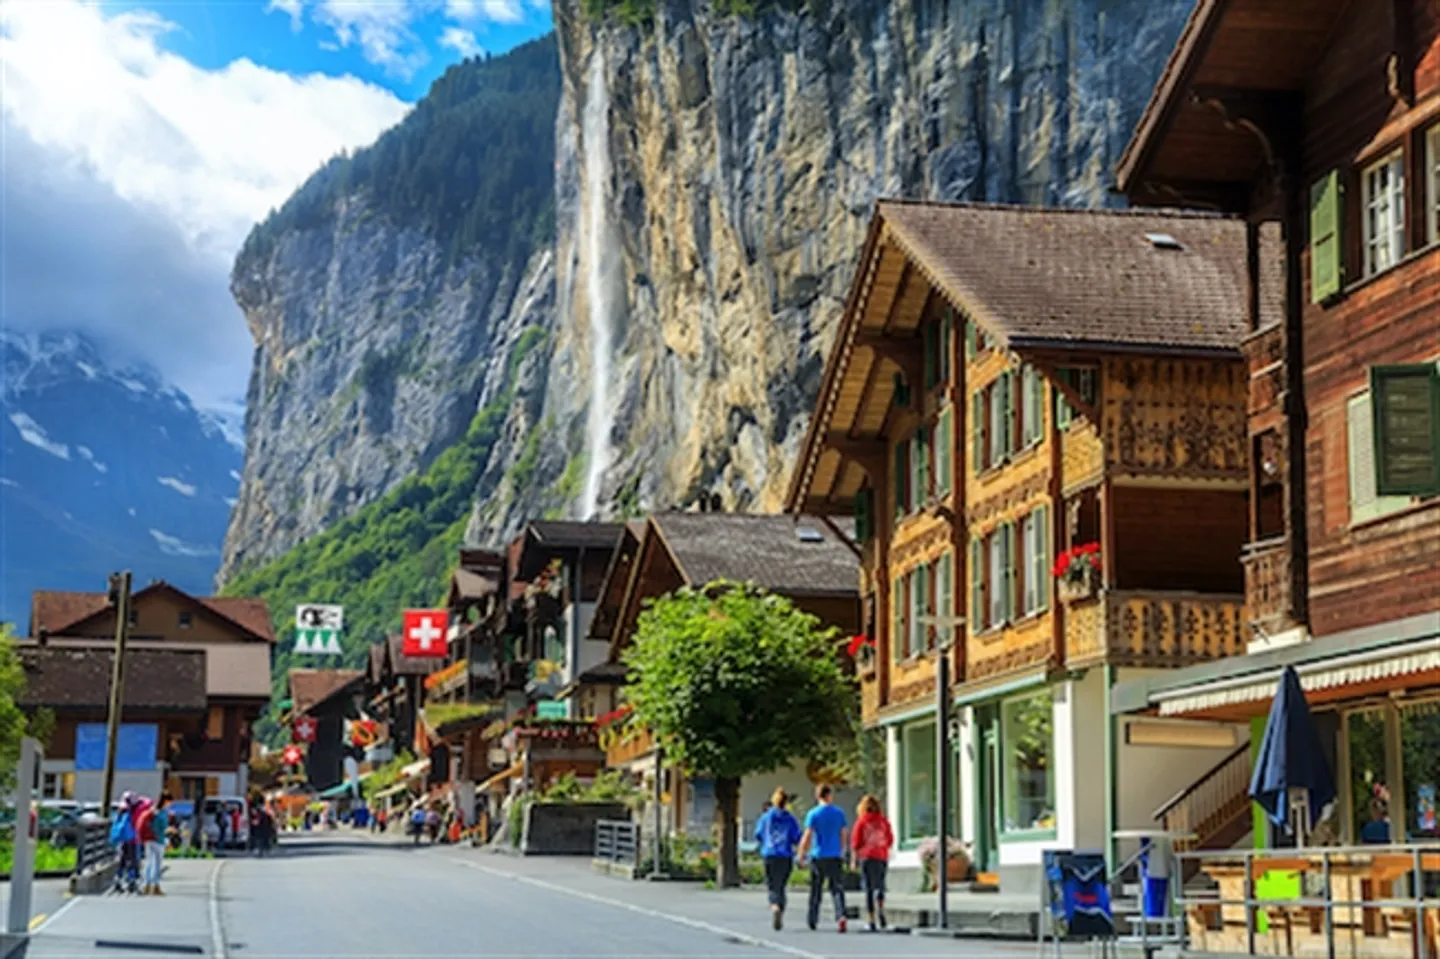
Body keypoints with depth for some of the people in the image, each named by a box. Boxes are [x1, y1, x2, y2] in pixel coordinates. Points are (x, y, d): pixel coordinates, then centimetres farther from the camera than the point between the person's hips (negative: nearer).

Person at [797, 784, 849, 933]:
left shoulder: (813, 814, -4)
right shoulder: (839, 813, 4)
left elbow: (807, 837, -8)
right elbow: (843, 836, 8)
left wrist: (801, 857, -2)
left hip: (818, 857, -1)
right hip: (835, 857, 1)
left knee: (816, 890, 12)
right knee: (837, 889, 0)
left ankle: (812, 920, 21)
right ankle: (841, 916, -21)